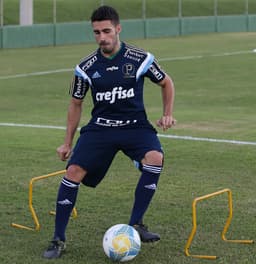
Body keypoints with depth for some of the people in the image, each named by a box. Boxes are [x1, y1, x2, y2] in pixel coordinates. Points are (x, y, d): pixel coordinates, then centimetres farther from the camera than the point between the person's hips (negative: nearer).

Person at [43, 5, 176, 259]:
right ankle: (58, 240, -5)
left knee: (155, 158, -30)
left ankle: (136, 224, -16)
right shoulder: (86, 67, -2)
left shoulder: (140, 59, -7)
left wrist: (167, 114, 0)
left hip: (135, 126, -1)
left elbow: (166, 83, 11)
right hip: (100, 126, 1)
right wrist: (68, 142, 12)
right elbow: (75, 104, 12)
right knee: (73, 172, -17)